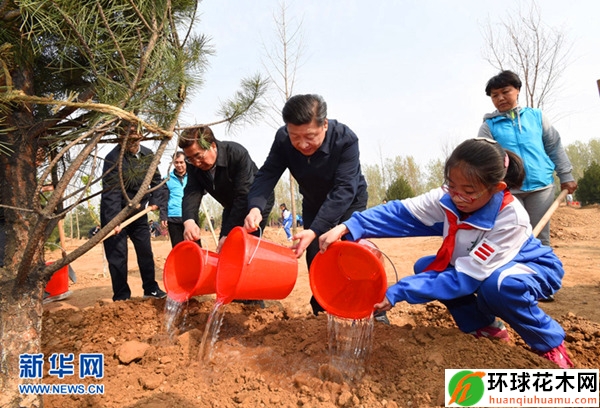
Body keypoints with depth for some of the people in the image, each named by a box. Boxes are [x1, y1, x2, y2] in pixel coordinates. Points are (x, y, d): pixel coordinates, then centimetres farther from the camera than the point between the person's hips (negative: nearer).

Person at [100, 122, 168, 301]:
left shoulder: (147, 154, -3)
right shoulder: (113, 158, -20)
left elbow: (156, 180, 7)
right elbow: (111, 193, -25)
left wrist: (155, 201, -9)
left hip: (138, 213, 5)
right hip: (115, 214, -5)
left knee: (146, 252, 12)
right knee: (117, 256, -2)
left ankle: (151, 289, 27)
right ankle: (121, 296, 11)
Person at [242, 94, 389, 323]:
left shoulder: (346, 139, -35)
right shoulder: (283, 139, -24)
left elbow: (343, 190, -41)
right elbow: (267, 175, -28)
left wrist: (315, 230, -51)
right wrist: (255, 206, -50)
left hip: (350, 201, -3)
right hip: (313, 203, 4)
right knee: (314, 256, 0)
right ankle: (321, 312, 17)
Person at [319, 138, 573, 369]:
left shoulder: (511, 218, -37)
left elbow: (465, 278, -38)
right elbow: (401, 212, -29)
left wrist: (398, 292, -42)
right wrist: (347, 228, -45)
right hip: (478, 266, 6)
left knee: (497, 285, -38)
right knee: (425, 267, -12)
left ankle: (549, 342, -7)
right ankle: (484, 326, 7)